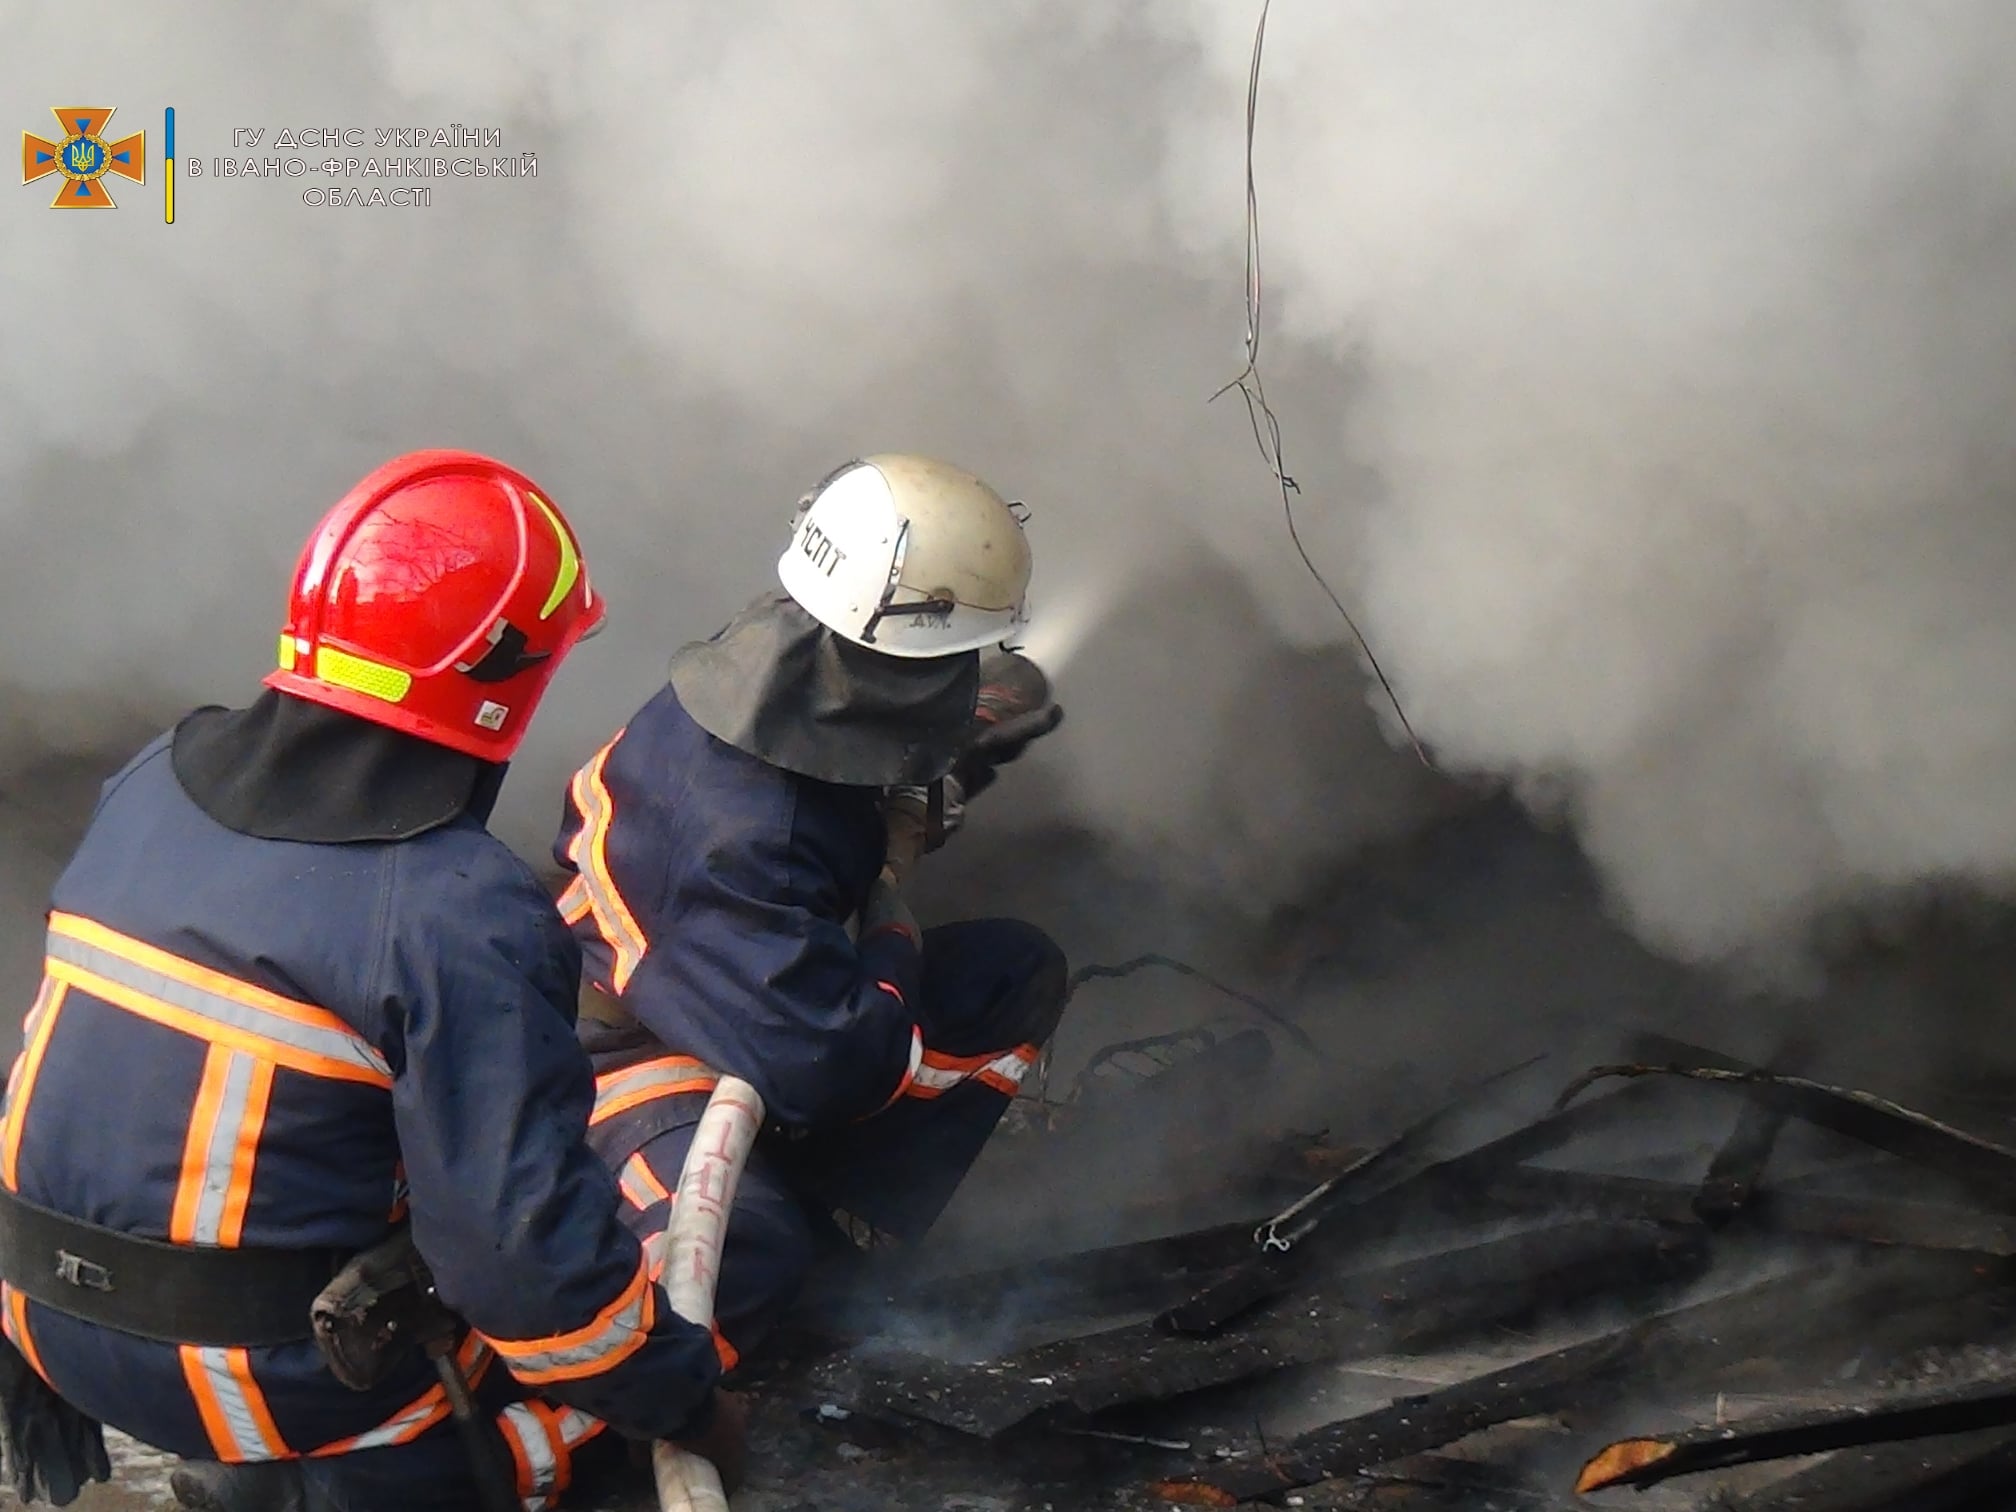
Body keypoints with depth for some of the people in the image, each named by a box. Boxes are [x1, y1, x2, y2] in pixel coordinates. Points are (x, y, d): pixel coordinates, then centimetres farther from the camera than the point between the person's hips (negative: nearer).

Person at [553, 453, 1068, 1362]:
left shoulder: (796, 668, -11)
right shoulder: (740, 834, -37)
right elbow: (826, 1067, -37)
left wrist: (962, 755, -6)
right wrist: (892, 935, -18)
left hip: (764, 994, 9)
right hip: (643, 1048, -9)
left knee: (1020, 974, 0)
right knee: (746, 1247, -38)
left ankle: (840, 1220, 0)